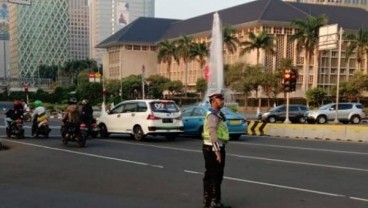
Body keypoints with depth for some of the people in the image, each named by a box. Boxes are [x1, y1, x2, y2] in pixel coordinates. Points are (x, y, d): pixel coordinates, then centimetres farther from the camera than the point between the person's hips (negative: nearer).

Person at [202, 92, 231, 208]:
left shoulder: (216, 114, 16)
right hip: (214, 148, -10)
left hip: (210, 148, 10)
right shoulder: (213, 115, -17)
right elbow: (212, 133, -27)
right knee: (216, 176, -4)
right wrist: (217, 151, -30)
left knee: (209, 175, 15)